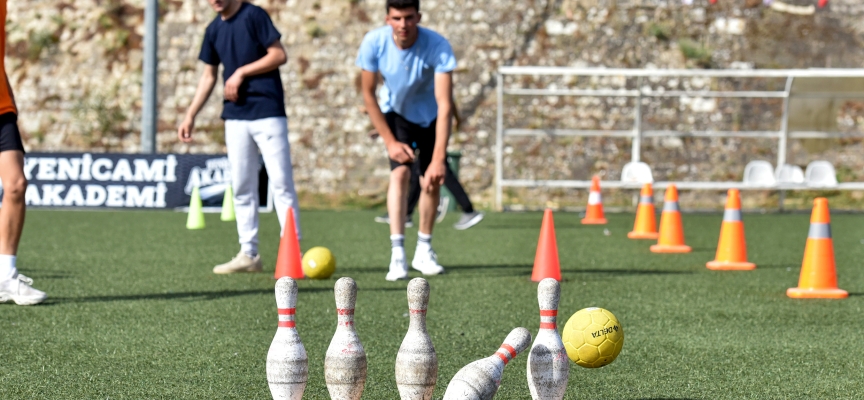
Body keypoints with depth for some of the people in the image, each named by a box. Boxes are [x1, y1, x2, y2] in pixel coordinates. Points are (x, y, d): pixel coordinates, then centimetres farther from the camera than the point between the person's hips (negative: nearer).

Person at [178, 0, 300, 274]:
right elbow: (209, 77, 19)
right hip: (235, 116, 7)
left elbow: (279, 55, -10)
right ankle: (249, 254, 11)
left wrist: (242, 72, -13)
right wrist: (190, 116, 15)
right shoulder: (214, 30, 12)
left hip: (268, 112, -7)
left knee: (281, 182, -7)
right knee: (241, 187, 6)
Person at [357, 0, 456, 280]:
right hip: (395, 113, 0)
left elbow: (444, 104, -36)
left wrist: (439, 159, -43)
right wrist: (389, 141, -17)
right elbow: (368, 94, -14)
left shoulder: (438, 46, -33)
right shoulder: (374, 43, -27)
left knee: (431, 182, 0)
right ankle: (397, 255, -25)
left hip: (430, 117, 0)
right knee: (400, 173, -20)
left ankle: (424, 251, 22)